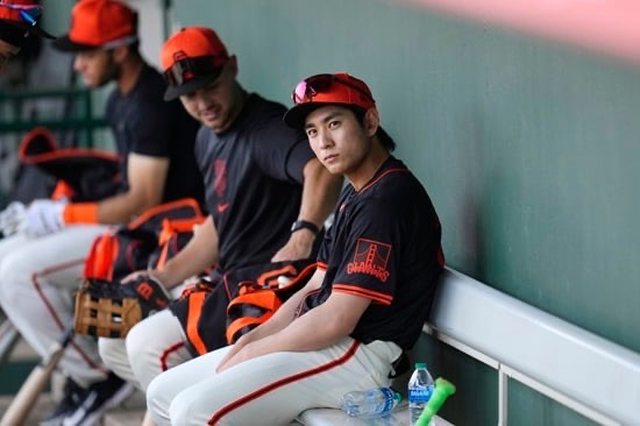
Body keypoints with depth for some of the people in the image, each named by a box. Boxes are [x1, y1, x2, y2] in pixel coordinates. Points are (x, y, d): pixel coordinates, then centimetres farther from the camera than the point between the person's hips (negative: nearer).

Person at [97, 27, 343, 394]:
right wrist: (161, 279, 15)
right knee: (115, 341, 13)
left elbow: (323, 169, -38)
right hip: (227, 284, 11)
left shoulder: (267, 126, -18)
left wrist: (302, 236, -52)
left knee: (150, 344, -20)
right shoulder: (208, 139, 13)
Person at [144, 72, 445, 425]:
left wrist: (253, 352, -10)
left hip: (359, 354, -11)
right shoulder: (355, 195, 17)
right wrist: (253, 338, 2)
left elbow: (336, 320, -21)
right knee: (162, 394, 10)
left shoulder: (388, 200, -18)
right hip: (318, 339, 11)